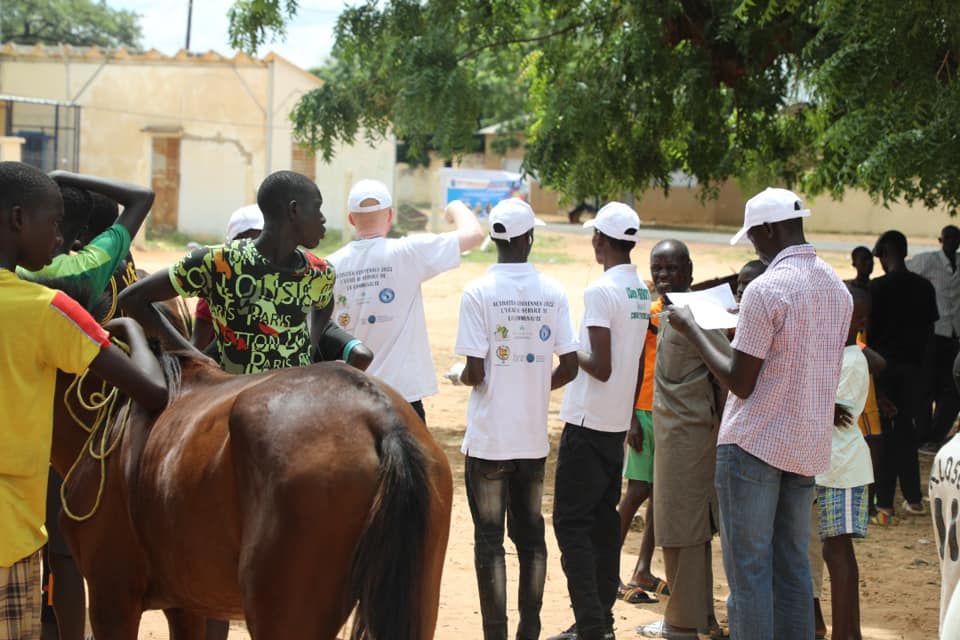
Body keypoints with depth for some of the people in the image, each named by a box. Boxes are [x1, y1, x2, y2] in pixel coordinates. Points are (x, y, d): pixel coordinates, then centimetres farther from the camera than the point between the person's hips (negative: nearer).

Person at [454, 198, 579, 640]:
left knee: (489, 538, 3)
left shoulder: (478, 293, -11)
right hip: (533, 438, 3)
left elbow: (474, 373, -14)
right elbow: (569, 367, -1)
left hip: (489, 439, -3)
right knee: (530, 536, 13)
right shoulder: (553, 292, -1)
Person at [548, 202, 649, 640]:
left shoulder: (600, 291, -17)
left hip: (588, 423, -8)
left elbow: (601, 368, -20)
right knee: (604, 520, 13)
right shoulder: (642, 293, 9)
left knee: (571, 521, -4)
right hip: (618, 423, 8)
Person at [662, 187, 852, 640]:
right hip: (808, 448, 7)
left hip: (754, 444, -7)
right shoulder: (838, 288, 8)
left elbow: (741, 383, -15)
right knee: (793, 565, 13)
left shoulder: (766, 290, -16)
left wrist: (691, 330, -4)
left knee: (748, 568, -1)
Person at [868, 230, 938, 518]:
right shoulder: (924, 287, 2)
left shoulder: (878, 287, -11)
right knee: (906, 429, 14)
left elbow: (869, 330, -9)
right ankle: (913, 498, 15)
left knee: (882, 432, 2)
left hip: (884, 366, -4)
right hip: (913, 367, 4)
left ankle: (884, 502, 1)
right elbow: (929, 330, 7)